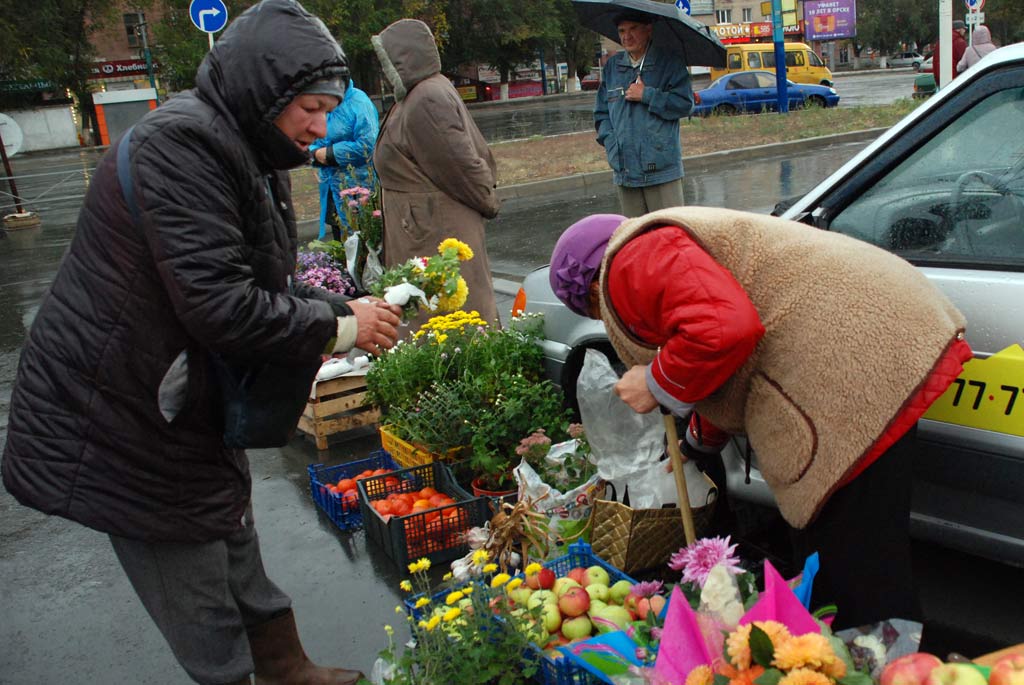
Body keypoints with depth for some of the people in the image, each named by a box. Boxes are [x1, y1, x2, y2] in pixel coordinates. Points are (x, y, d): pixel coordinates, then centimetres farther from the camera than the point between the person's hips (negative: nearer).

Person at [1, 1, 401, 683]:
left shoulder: (243, 153, 9)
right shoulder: (181, 143, -24)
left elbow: (265, 283, 13)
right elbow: (217, 306, -30)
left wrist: (347, 309, -2)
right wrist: (338, 329, -19)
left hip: (192, 409, 10)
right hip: (122, 425, -10)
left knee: (239, 561, 23)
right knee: (205, 619, 5)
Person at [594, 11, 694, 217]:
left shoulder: (669, 63, 0)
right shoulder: (612, 66, 13)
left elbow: (685, 104, -8)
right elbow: (601, 112, 15)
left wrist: (646, 95, -10)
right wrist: (611, 142, 0)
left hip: (662, 168, -4)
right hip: (624, 169, 4)